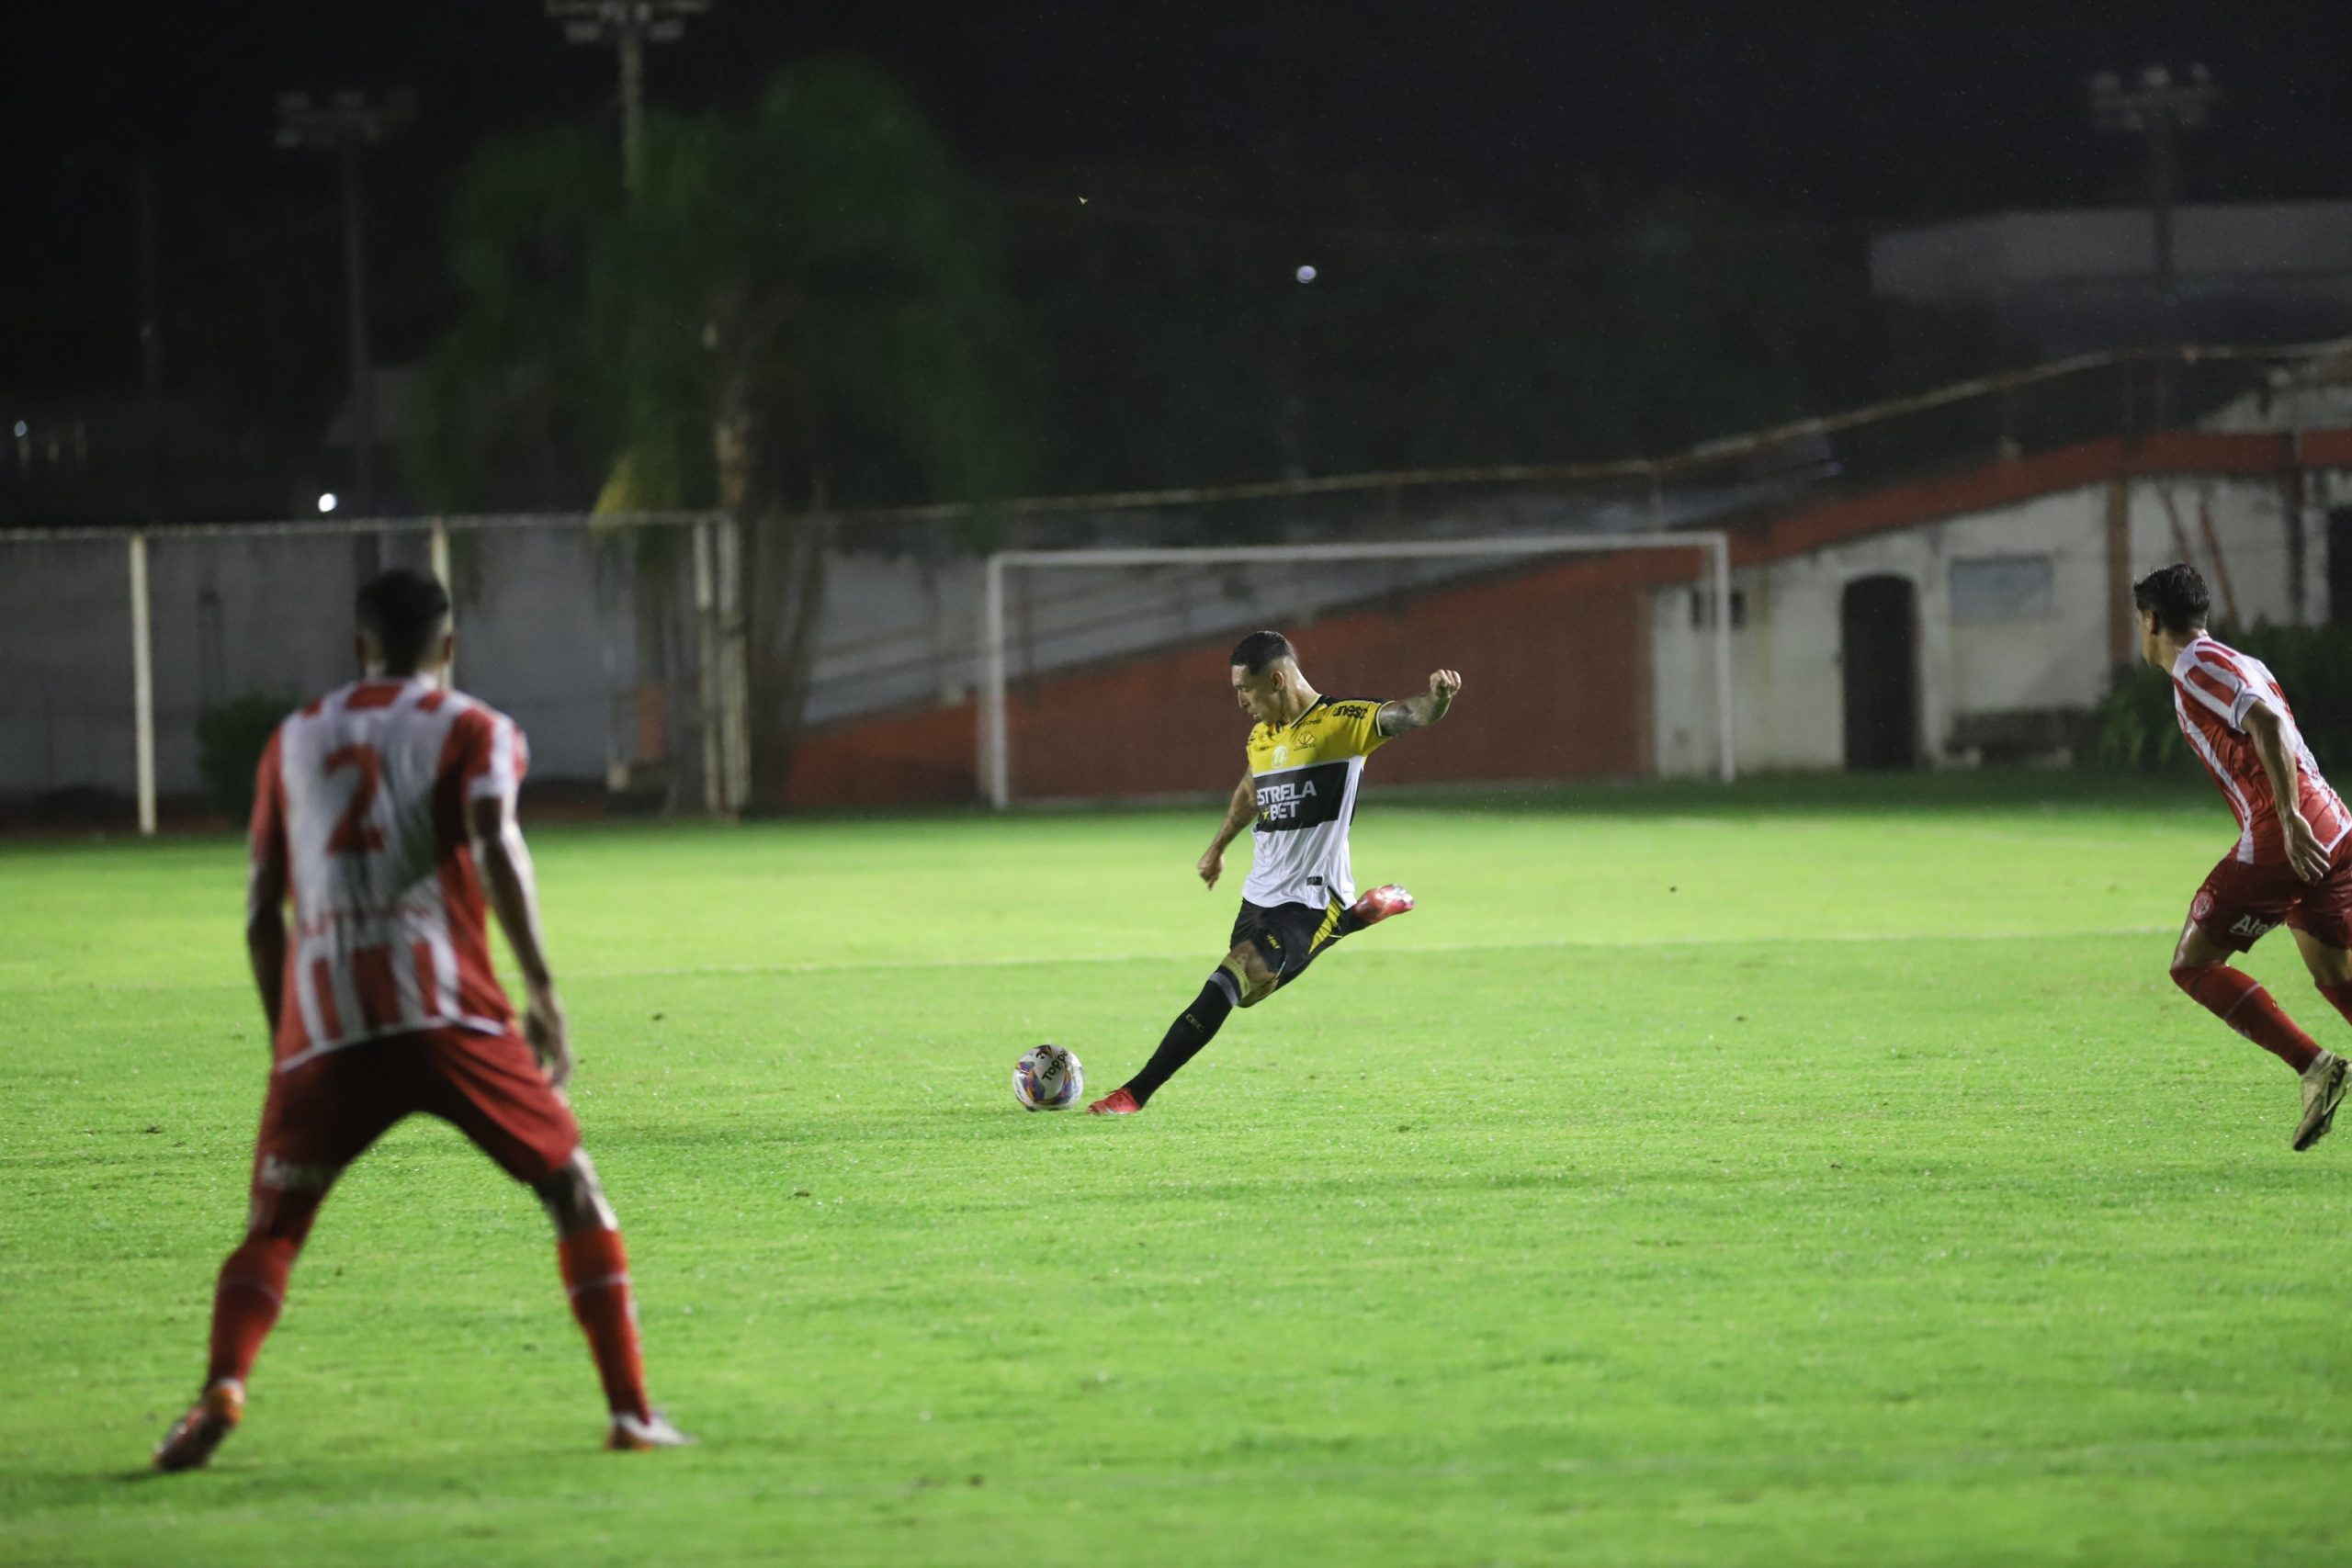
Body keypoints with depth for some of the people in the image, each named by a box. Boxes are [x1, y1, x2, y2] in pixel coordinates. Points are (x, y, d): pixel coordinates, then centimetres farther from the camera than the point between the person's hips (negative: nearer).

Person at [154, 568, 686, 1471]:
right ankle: (630, 1410, 3)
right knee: (573, 1189, 12)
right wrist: (542, 990, -11)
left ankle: (221, 1389, -18)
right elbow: (494, 844, -9)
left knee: (270, 1233, 10)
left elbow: (262, 913, 20)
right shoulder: (473, 730, 11)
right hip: (447, 1015, -2)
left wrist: (287, 1043, 29)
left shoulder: (295, 741, 21)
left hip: (323, 1030, 2)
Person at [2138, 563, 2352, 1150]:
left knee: (2193, 964, -2)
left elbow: (2267, 722, -19)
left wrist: (2289, 818, -24)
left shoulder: (2197, 666, -4)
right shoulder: (2239, 664, 24)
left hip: (2280, 838, -9)